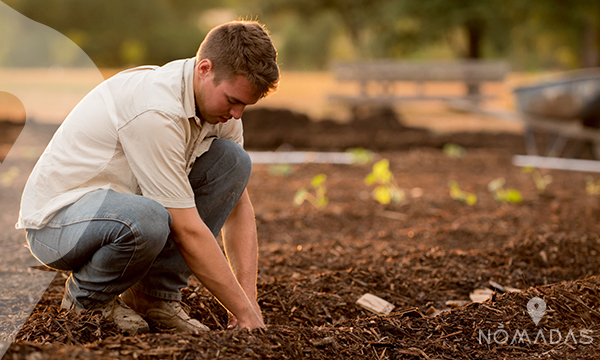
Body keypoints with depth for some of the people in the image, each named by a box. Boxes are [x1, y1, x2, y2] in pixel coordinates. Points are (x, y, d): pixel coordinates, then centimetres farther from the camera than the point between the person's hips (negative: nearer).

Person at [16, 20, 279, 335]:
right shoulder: (156, 110, -31)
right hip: (55, 217, -8)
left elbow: (238, 206, 1)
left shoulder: (220, 102, -4)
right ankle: (85, 297, -6)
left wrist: (249, 298, -9)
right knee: (146, 219, -41)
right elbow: (187, 231, -29)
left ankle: (155, 295, -2)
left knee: (232, 159, -8)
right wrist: (245, 313, -23)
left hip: (116, 204, 8)